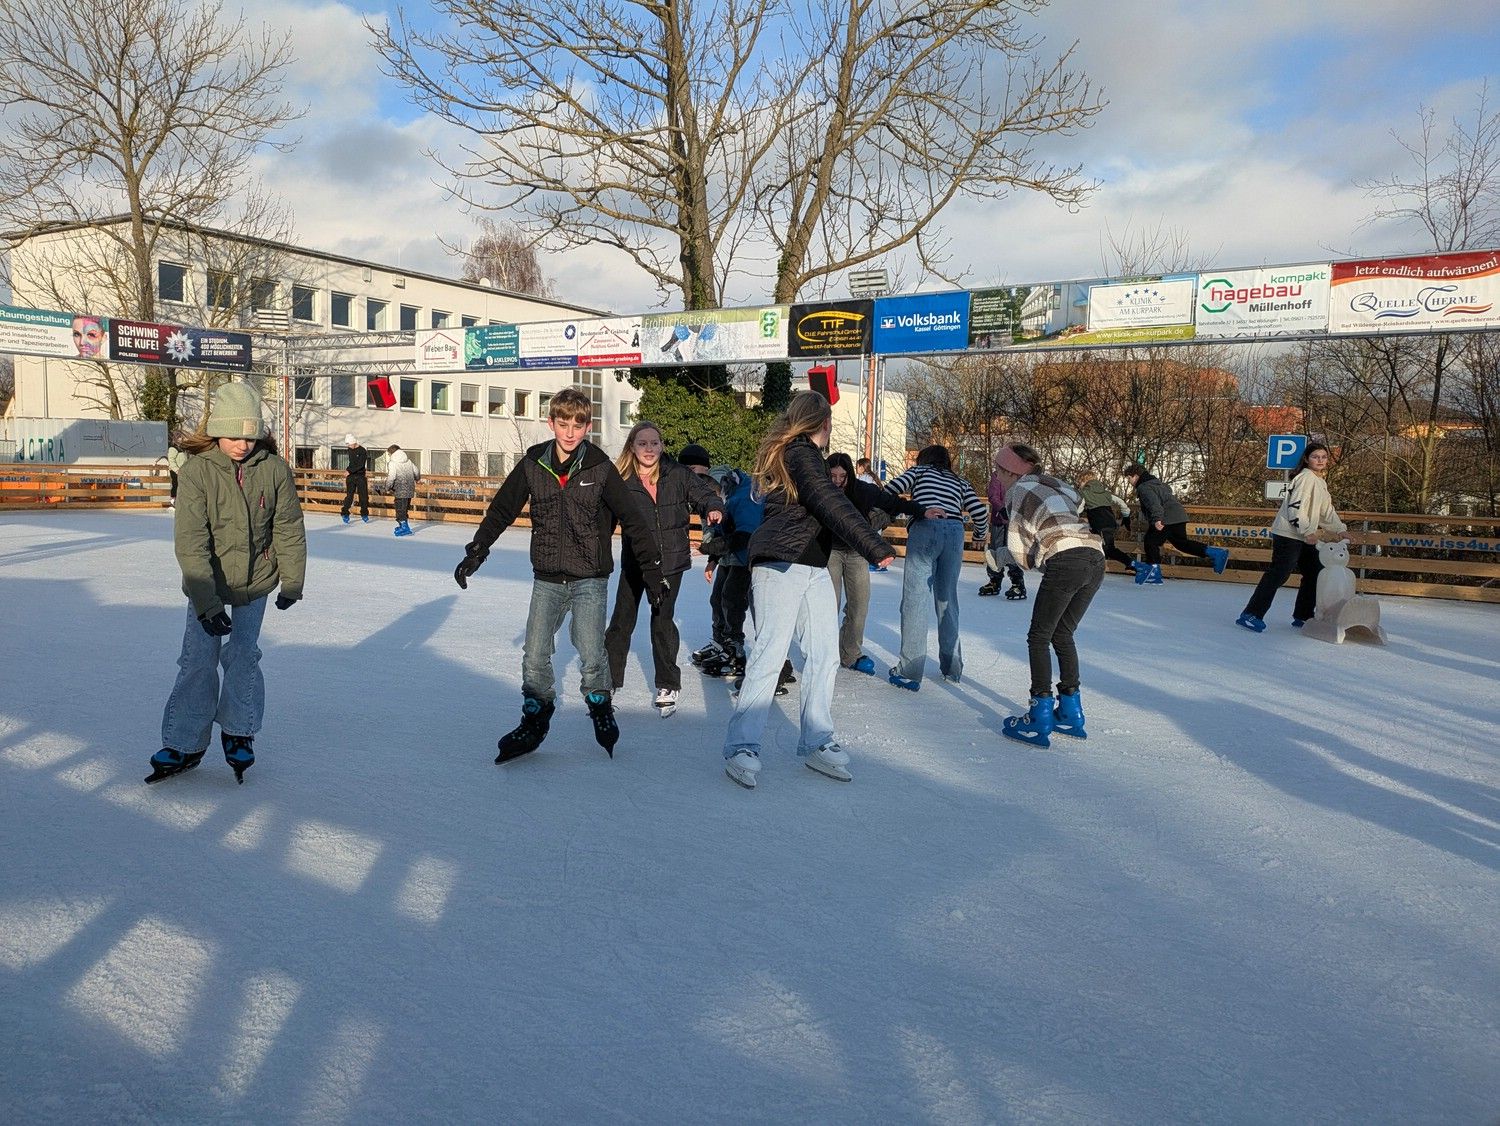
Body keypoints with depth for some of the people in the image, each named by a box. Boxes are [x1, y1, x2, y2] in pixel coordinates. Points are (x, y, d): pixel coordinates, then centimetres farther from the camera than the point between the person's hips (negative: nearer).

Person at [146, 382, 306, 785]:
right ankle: (185, 743, 17)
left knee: (243, 659, 7)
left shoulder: (274, 469, -15)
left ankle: (238, 733, 27)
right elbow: (191, 542, -24)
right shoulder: (196, 470, -20)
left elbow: (288, 528, -3)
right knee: (198, 662, 1)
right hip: (207, 584, -1)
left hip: (255, 582, 1)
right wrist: (206, 601, -29)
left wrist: (292, 582, 2)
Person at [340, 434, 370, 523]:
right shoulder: (350, 450, 9)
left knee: (363, 495, 1)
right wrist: (347, 469, 6)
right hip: (351, 476, 4)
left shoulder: (362, 451, -10)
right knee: (349, 495, -1)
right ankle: (345, 514, 1)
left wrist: (349, 471, -20)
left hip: (360, 476, -4)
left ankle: (364, 514, 14)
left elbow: (360, 465, -17)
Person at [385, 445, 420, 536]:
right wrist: (417, 479, 41)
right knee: (405, 509, 18)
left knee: (400, 509, -3)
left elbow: (391, 477, -17)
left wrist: (388, 487, -2)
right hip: (410, 490, 7)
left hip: (400, 491, -7)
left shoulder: (392, 463, -8)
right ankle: (403, 525, 28)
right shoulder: (408, 461, 12)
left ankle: (404, 527, -8)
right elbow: (416, 472, 19)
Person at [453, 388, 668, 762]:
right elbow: (501, 509, 9)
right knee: (535, 657, 2)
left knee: (592, 657, -5)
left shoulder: (600, 468, -8)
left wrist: (651, 568, -3)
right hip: (547, 578, 3)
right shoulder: (533, 465, -1)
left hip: (590, 579, -3)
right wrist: (476, 553, 7)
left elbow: (633, 519, -3)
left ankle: (601, 710, 22)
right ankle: (535, 721, 22)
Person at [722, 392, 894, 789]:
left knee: (824, 654, 7)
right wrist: (876, 547, -23)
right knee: (770, 653, -10)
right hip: (781, 565, -10)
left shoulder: (790, 453, 20)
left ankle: (816, 742, 15)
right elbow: (833, 506, -21)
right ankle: (741, 746, -5)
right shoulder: (801, 454, -11)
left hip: (812, 568, 10)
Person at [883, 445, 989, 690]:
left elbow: (892, 488, 3)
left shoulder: (919, 471, 22)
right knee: (947, 598, 16)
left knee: (915, 598, -5)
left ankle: (909, 672, -10)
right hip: (954, 532, 4)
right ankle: (953, 667, 24)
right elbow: (980, 513, 16)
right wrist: (980, 534, 35)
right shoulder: (960, 482, 28)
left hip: (925, 529, -3)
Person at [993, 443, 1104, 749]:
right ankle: (1070, 714, 23)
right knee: (1062, 635, 19)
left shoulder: (1019, 489, 9)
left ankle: (1040, 720, -1)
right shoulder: (1056, 485, 30)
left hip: (1066, 561, -7)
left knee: (1039, 637, 3)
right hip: (1096, 560, 7)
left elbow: (1017, 543, 3)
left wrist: (1031, 562, 21)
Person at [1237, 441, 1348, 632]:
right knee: (1279, 573, -18)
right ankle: (1250, 614, -19)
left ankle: (1303, 616, 23)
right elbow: (1295, 507, -20)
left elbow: (1327, 511, 26)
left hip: (1305, 537, 10)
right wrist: (1308, 531, -21)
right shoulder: (1306, 477, -11)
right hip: (1288, 534, -10)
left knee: (1315, 573, 13)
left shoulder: (1321, 482, 20)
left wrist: (1340, 530, 16)